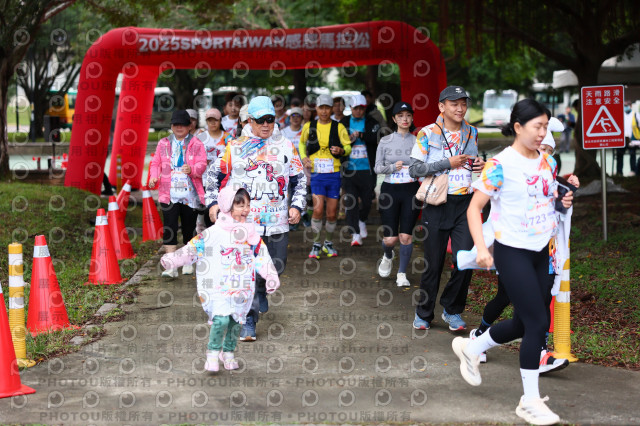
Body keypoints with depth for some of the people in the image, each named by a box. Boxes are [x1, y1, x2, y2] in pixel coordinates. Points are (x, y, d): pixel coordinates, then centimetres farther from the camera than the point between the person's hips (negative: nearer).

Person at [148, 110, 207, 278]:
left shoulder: (196, 144, 5)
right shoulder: (163, 143, 12)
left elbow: (202, 164, -5)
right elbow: (156, 163, 12)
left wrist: (192, 169, -26)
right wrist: (154, 177, -7)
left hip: (190, 194, -1)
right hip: (169, 193, 1)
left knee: (189, 228, 8)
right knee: (169, 228, -9)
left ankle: (188, 262, 25)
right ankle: (171, 266, -10)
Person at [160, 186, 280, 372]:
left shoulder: (251, 233, 7)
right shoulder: (214, 233, -5)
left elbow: (262, 256, 11)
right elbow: (193, 248, -4)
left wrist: (272, 276, 4)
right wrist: (172, 259, -12)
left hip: (242, 287, 4)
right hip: (220, 285, -4)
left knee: (237, 320, 9)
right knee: (221, 319, -18)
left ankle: (228, 353, 28)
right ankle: (212, 354, -2)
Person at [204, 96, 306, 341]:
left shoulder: (286, 146, 9)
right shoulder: (235, 147, 5)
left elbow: (299, 179, 15)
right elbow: (213, 175, 12)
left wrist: (297, 206, 3)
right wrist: (213, 202, 0)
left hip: (277, 221, 2)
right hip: (244, 221, -2)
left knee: (276, 267, 10)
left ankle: (260, 291, 44)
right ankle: (248, 321, -1)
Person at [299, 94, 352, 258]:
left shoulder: (339, 127, 1)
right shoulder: (309, 127, 4)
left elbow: (348, 147, 6)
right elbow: (302, 143, 21)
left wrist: (341, 150, -16)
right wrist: (304, 158, 3)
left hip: (334, 175, 1)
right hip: (316, 174, 0)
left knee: (332, 213, 5)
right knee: (318, 209, -14)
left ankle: (328, 243, 26)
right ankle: (316, 244, 3)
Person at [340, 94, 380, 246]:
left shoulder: (371, 123, 6)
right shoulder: (343, 123, 9)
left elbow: (376, 138, -11)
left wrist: (360, 135, -19)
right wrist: (349, 139, -12)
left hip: (367, 169, 0)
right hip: (349, 169, 0)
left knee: (367, 199, 5)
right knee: (350, 202, -5)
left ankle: (362, 221, 35)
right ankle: (355, 234, -1)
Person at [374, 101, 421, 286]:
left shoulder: (418, 142, 3)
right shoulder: (385, 141, 3)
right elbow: (377, 167, 3)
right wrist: (393, 167, -14)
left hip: (411, 190, 0)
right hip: (390, 190, 0)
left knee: (406, 235, -4)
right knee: (390, 238, -2)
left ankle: (402, 274, 13)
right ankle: (387, 257, 34)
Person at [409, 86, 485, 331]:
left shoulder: (472, 133, 10)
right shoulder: (427, 133, -3)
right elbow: (414, 169, -8)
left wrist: (480, 165, 2)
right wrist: (448, 163, -14)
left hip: (465, 203, 3)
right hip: (437, 203, -3)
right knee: (434, 263, 3)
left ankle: (452, 310, 12)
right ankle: (423, 313, 22)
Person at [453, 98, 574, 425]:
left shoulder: (547, 162, 6)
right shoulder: (501, 164, -15)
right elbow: (474, 207, -13)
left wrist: (564, 202, -2)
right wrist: (481, 248, -24)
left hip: (541, 252, 7)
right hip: (512, 252, -7)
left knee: (524, 324, 14)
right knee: (538, 324, -9)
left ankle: (470, 348, 39)